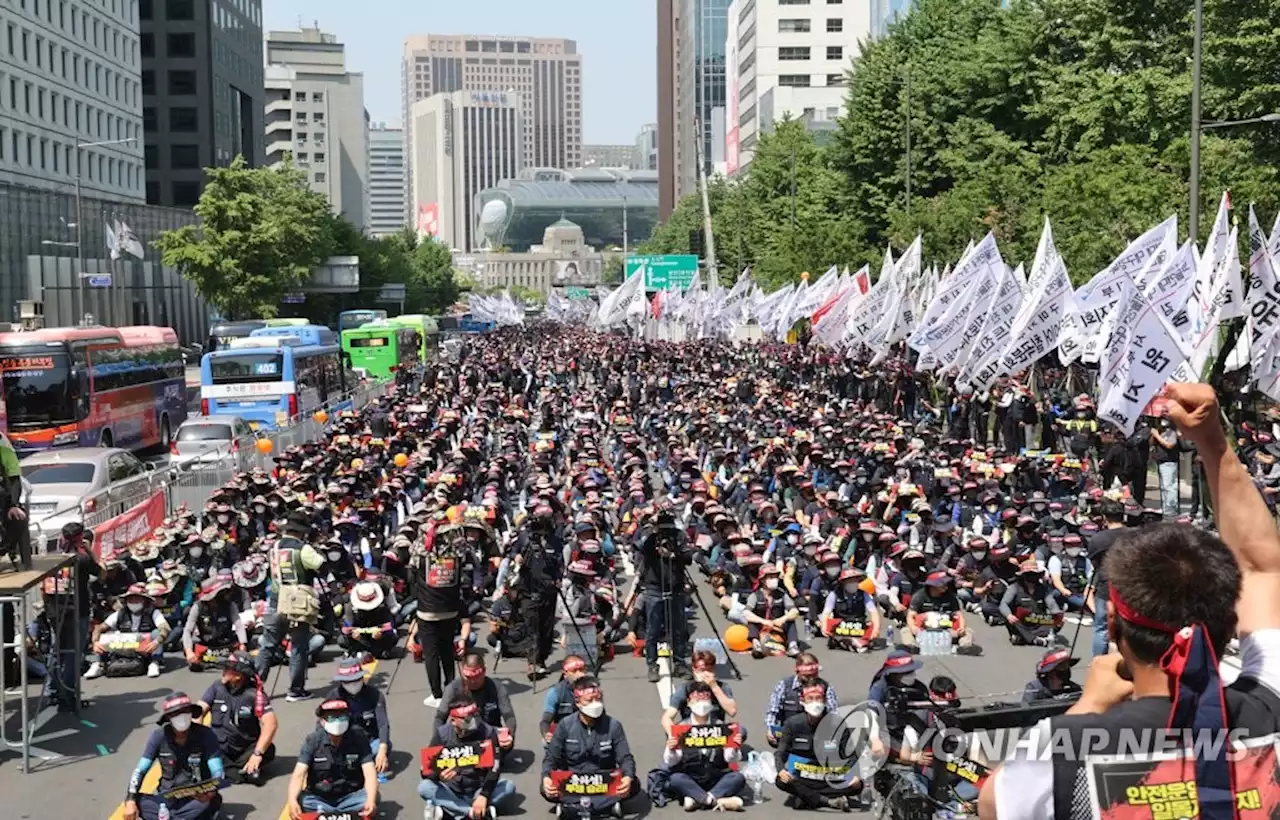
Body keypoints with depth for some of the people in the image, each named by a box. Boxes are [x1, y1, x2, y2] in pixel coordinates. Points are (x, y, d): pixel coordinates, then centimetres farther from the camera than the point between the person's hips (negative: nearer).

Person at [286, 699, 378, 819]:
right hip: (319, 798, 0)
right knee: (299, 801, -31)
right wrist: (292, 801, -40)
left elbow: (370, 773, -18)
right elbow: (299, 775, -19)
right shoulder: (313, 741, -10)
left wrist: (371, 800, -38)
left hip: (350, 797, 0)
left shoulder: (358, 738, -11)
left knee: (373, 797, -30)